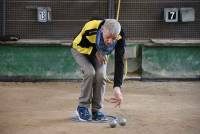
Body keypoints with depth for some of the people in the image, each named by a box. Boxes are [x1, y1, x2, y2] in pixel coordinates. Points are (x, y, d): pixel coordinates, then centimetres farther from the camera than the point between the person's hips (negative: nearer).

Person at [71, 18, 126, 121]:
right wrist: (94, 52, -30)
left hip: (100, 52, 2)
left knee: (101, 75, -20)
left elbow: (119, 63, -33)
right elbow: (78, 44, -20)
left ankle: (97, 109, -3)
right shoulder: (90, 29, -41)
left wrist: (117, 87, -41)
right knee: (90, 72, -26)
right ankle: (83, 107, -9)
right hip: (81, 49, -2)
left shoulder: (120, 38, -34)